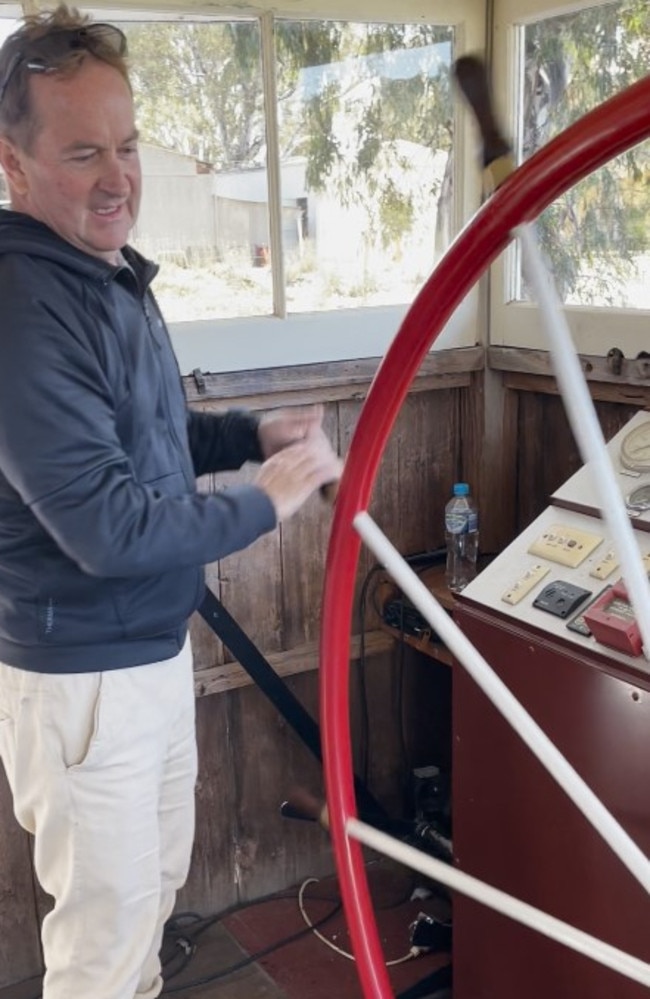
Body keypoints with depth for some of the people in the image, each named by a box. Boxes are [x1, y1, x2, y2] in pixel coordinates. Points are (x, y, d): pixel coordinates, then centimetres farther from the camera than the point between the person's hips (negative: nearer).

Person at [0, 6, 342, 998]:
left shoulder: (114, 275, 7)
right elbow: (107, 527, -28)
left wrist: (256, 431, 3)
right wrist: (267, 500, -16)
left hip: (155, 646, 10)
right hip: (84, 678, -9)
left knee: (157, 881, 27)